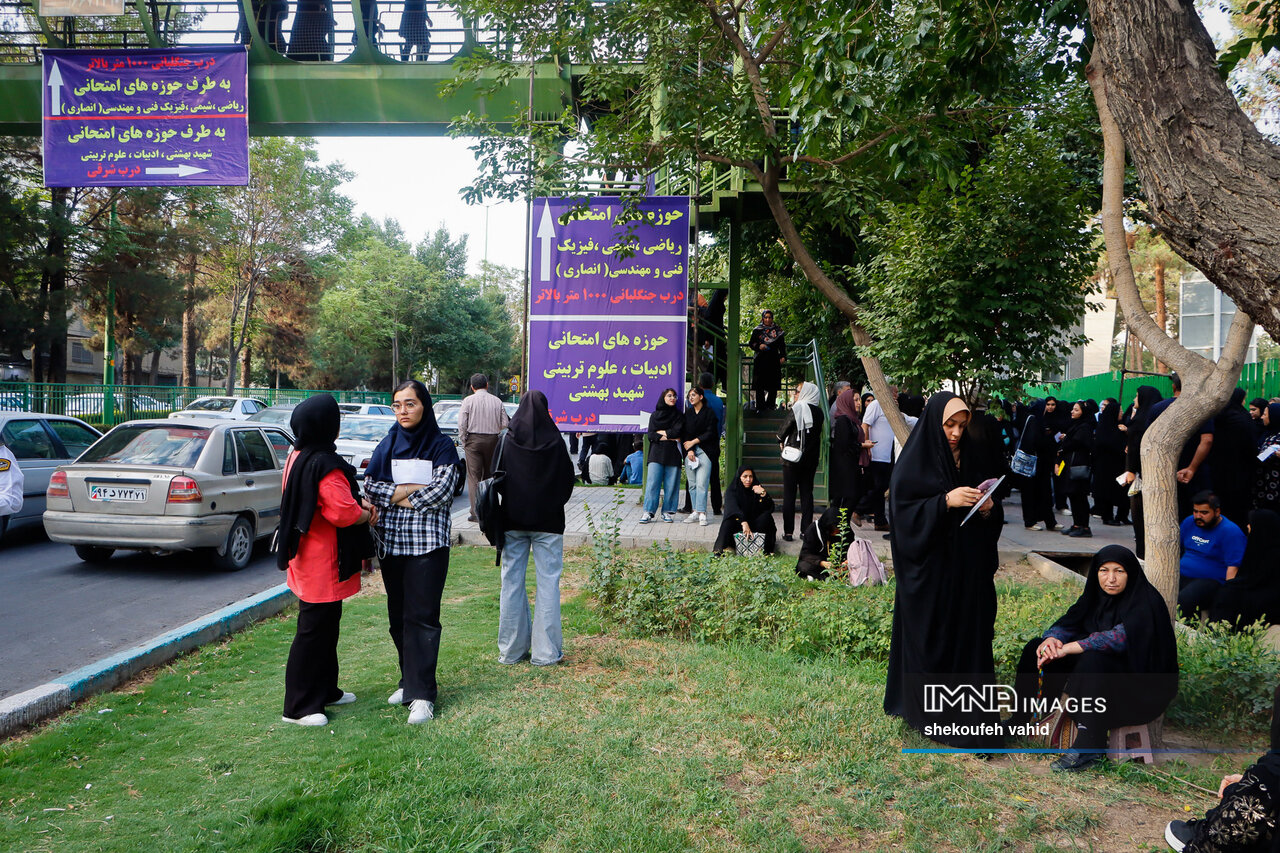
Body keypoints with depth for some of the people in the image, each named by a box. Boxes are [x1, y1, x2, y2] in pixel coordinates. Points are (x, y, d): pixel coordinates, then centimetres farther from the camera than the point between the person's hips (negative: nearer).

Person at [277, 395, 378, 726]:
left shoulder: (299, 457, 8)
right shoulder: (325, 465, -24)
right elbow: (344, 512, -26)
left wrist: (359, 504, 2)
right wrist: (367, 514, -6)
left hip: (310, 559, 10)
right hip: (322, 563, -10)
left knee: (326, 626, 21)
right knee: (314, 630, -1)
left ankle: (325, 690, 34)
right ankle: (298, 707, 8)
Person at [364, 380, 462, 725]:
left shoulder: (441, 446, -2)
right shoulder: (387, 445, 11)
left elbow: (443, 491, -14)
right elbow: (370, 486, 1)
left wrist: (395, 496, -8)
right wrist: (413, 490, -11)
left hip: (427, 543, -5)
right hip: (391, 543, 5)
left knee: (421, 616, -7)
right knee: (398, 616, 11)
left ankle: (422, 694, -3)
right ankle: (409, 680, 25)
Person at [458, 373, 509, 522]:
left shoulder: (468, 401, -2)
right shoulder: (497, 401, 4)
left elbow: (462, 425, -6)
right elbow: (505, 424, 3)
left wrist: (463, 442, 4)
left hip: (474, 440, -3)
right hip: (492, 440, 3)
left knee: (473, 477, -3)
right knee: (489, 475, 14)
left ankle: (476, 512, -9)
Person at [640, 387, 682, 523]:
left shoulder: (679, 415, 11)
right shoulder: (655, 415, 12)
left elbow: (677, 432, -6)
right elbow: (650, 435, 1)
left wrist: (660, 433, 0)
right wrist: (669, 436, -6)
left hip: (672, 454, 0)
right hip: (657, 452, 0)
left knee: (671, 484, -1)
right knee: (652, 482, -8)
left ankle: (667, 512, 6)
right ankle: (648, 512, -9)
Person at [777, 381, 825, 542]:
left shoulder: (797, 408, -12)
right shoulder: (818, 411, 3)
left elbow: (784, 429, -8)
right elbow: (818, 433, 8)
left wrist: (781, 441, 11)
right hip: (811, 457, 5)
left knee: (789, 494, 2)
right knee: (807, 493, 10)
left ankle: (788, 531, 1)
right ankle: (806, 530, 9)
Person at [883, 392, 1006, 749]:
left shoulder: (974, 457, 8)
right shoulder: (913, 462, -7)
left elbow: (992, 505, 15)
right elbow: (904, 512, -14)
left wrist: (989, 509, -7)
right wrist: (946, 501, -24)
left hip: (968, 569, 5)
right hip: (929, 569, -4)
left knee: (969, 636, 5)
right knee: (930, 641, 3)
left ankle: (971, 715, 15)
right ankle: (930, 716, 16)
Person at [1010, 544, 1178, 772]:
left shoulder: (1145, 602, -18)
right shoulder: (1096, 595, 4)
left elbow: (1121, 637, -32)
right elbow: (1068, 623, 0)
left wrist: (1066, 648, -34)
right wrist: (1051, 640, -24)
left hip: (1140, 687, -7)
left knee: (1093, 660, -36)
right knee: (1037, 649, -4)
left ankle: (1089, 746, -32)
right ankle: (1021, 718, 1)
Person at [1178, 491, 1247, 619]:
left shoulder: (1231, 532, -6)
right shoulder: (1189, 522, 14)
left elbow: (1233, 567, -12)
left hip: (1210, 580, -6)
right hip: (1181, 575, 6)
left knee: (1182, 601, -37)